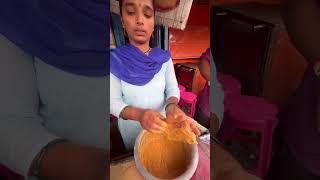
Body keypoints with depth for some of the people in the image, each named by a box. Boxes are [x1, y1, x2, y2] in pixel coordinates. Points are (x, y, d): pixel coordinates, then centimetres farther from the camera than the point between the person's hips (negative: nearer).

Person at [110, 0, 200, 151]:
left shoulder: (164, 58, -7)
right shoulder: (114, 60, -14)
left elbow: (173, 89, -9)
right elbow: (113, 102, -17)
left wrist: (171, 106, -33)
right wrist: (139, 114, -36)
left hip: (160, 122, 2)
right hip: (131, 127, -1)